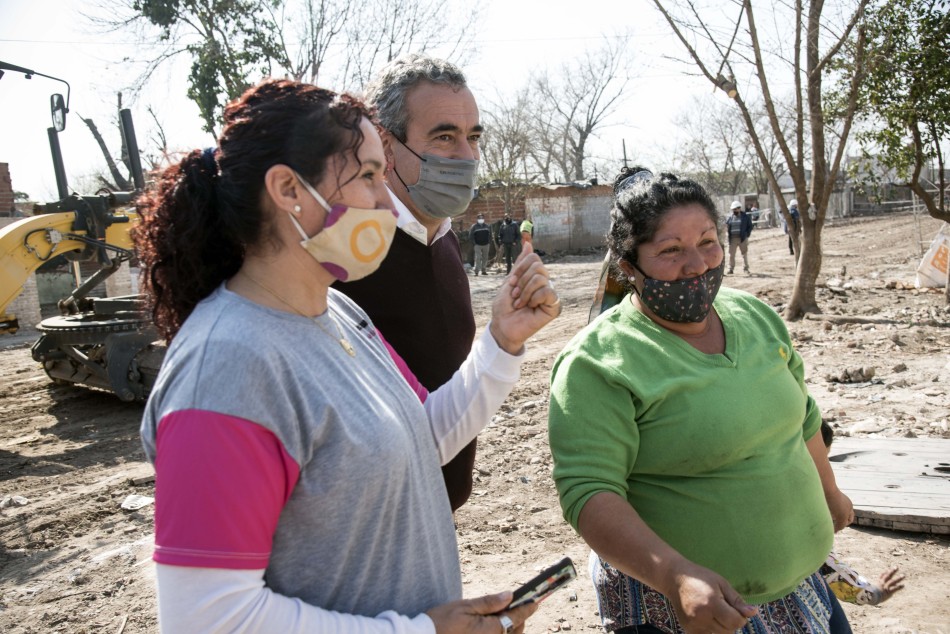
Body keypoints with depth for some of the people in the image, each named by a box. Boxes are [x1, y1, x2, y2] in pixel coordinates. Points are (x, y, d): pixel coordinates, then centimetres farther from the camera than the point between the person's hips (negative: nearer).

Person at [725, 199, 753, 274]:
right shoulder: (730, 217, 7)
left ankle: (746, 268, 14)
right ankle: (731, 268, 8)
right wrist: (728, 233, -6)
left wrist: (747, 234, -4)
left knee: (744, 254, 5)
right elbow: (726, 227, 12)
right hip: (733, 238, 2)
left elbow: (750, 226, 5)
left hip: (742, 238, -2)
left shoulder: (745, 216, 1)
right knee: (731, 254, 0)